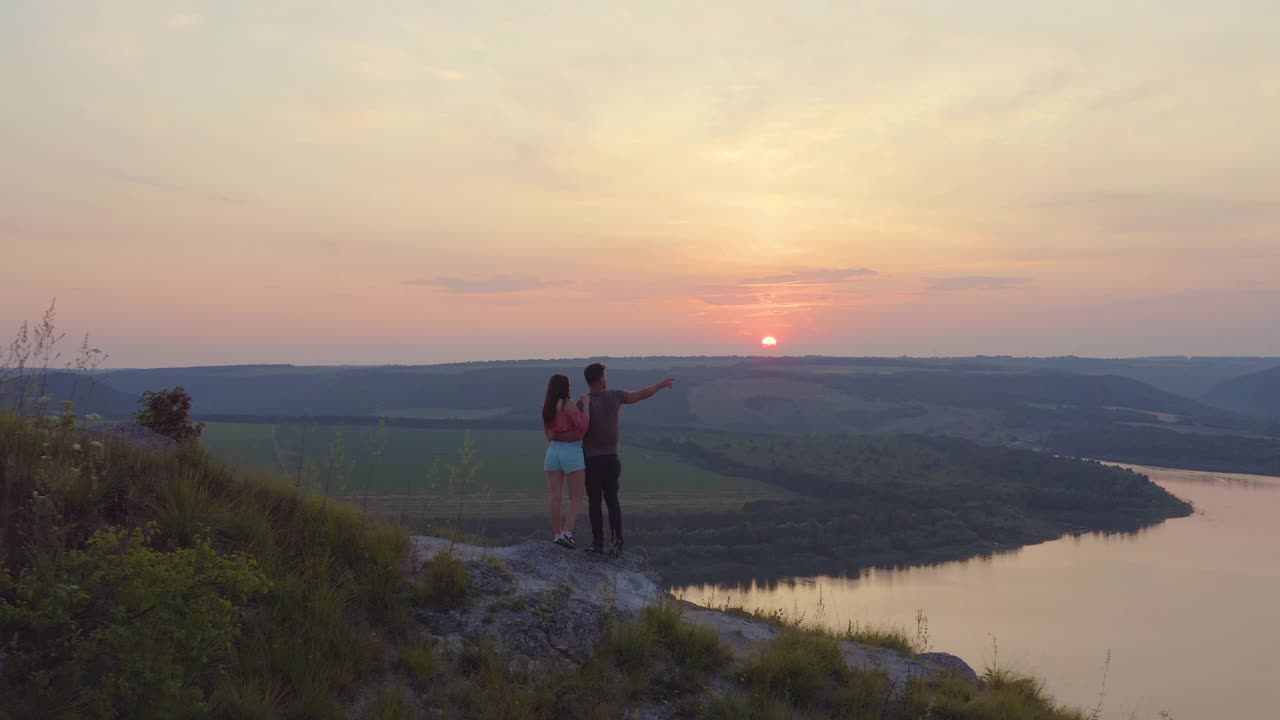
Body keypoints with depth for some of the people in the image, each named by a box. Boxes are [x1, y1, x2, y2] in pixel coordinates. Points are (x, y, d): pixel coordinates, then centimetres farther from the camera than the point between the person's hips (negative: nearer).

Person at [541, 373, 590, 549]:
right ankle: (567, 532, -13)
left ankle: (557, 534, 10)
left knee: (555, 497, 7)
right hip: (571, 452, -6)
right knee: (576, 498, 1)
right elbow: (583, 425, -20)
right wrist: (585, 404, -11)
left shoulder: (548, 407, 10)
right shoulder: (569, 404, -12)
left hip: (553, 451, 6)